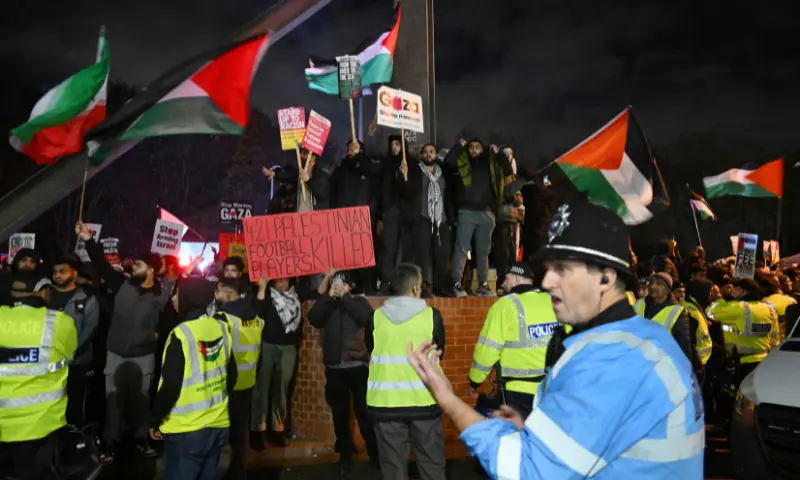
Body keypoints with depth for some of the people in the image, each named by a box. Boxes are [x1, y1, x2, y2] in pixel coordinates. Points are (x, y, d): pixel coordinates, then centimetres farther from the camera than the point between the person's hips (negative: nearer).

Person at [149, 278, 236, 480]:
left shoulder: (181, 334, -18)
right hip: (218, 425, 6)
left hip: (186, 429, -5)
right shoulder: (221, 329, 0)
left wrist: (154, 420, -2)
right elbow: (231, 375, 8)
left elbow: (170, 386, -17)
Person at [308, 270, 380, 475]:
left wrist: (345, 297, -13)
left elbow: (366, 318, -15)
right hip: (334, 368, 2)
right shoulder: (326, 304, 9)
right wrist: (329, 296, -13)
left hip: (358, 366, -2)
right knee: (340, 414, 9)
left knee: (364, 412, 1)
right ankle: (345, 456, 22)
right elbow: (313, 319, -9)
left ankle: (375, 454, 15)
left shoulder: (359, 301, 5)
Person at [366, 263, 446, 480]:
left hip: (386, 402, 1)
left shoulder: (376, 317, -4)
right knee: (431, 462, 13)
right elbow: (439, 352, 6)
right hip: (424, 401, -1)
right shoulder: (432, 316, -8)